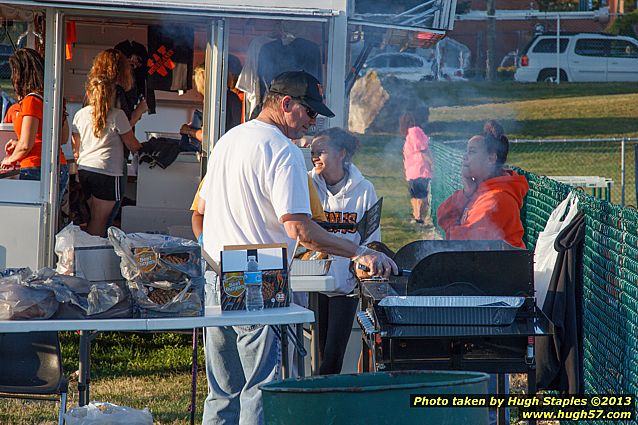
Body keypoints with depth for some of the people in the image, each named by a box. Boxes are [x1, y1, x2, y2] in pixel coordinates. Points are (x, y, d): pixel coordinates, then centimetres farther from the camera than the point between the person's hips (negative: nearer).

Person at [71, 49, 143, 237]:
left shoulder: (80, 114, 7)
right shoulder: (117, 116, -8)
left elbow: (76, 149, 14)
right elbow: (132, 145, 2)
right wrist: (141, 148, 23)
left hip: (84, 170, 6)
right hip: (107, 172, -5)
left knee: (95, 217, 14)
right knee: (99, 221, -3)